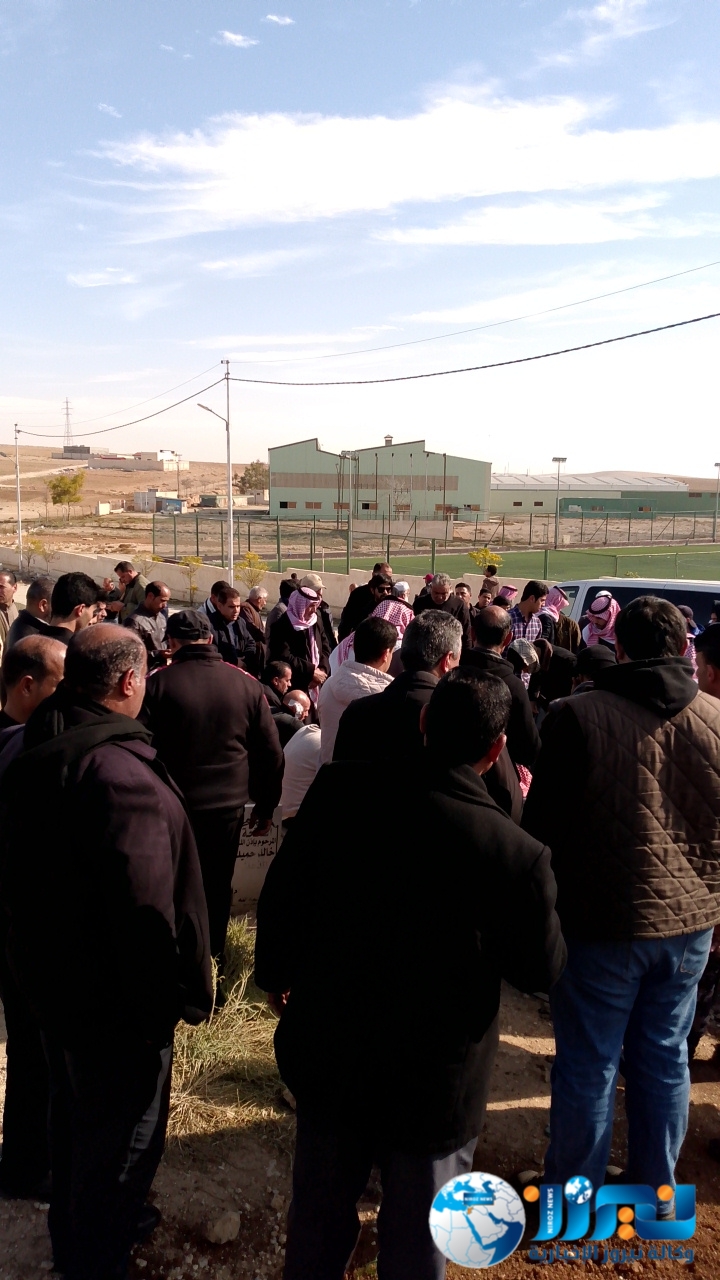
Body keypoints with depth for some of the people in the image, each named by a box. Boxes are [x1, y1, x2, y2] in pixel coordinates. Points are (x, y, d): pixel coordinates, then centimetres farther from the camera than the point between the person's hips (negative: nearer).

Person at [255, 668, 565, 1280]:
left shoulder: (339, 789, -19)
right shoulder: (517, 854, -28)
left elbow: (281, 891, -7)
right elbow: (543, 970, -11)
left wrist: (275, 972, 11)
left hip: (325, 1053, 3)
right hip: (434, 1085, -3)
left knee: (320, 1210, 28)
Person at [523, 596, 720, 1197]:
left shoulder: (579, 716, -17)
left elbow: (542, 823, -11)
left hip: (603, 920, -4)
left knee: (588, 1065, 11)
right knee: (664, 1058, 20)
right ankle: (657, 1191, 38)